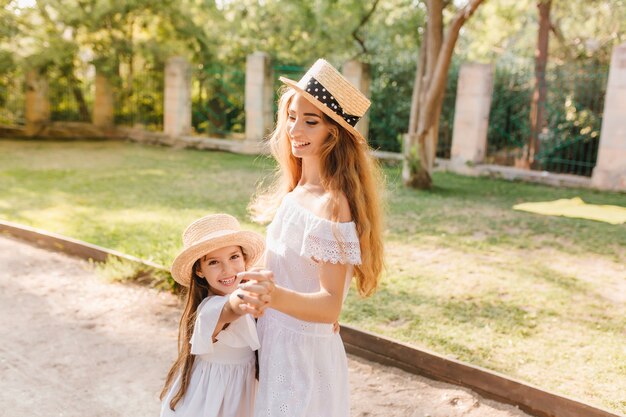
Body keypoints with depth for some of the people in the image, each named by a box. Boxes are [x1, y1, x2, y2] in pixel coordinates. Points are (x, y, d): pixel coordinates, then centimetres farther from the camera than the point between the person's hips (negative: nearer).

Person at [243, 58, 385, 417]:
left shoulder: (333, 203, -22)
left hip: (304, 354, -8)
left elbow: (330, 305, -25)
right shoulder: (295, 191, 4)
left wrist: (275, 295, -40)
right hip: (275, 343, 8)